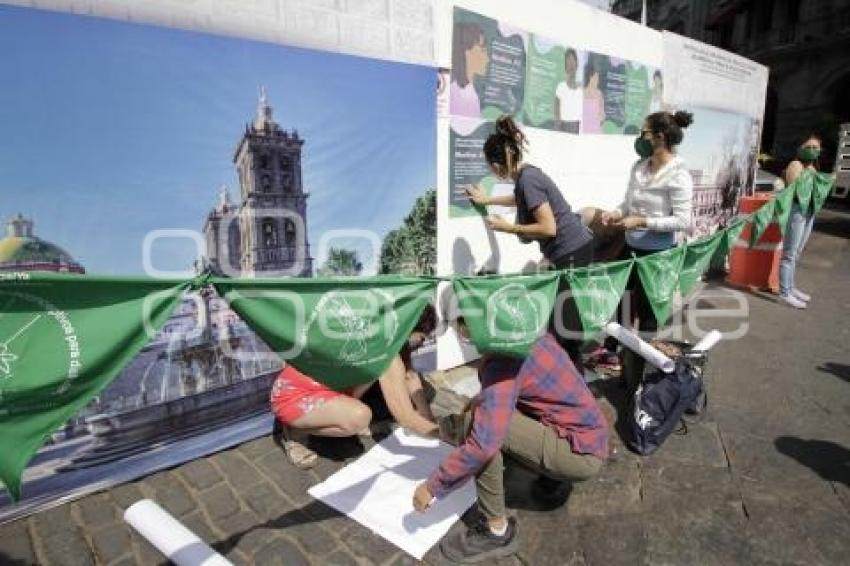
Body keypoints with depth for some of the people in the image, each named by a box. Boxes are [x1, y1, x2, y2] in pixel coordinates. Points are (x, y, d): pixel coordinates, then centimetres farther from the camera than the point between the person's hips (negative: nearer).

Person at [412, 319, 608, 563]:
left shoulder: (501, 359, -25)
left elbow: (484, 443, -31)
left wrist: (432, 486, -20)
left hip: (581, 453, -8)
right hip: (589, 438, 8)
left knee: (474, 423, -21)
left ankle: (497, 531, -6)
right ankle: (550, 472, 19)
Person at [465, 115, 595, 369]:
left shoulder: (527, 179, -20)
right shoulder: (525, 174, 9)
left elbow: (548, 228, -24)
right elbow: (521, 199, 34)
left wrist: (508, 227, -14)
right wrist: (487, 200, 43)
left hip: (572, 251, -10)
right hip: (568, 250, 10)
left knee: (567, 321, -2)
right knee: (560, 317, 15)